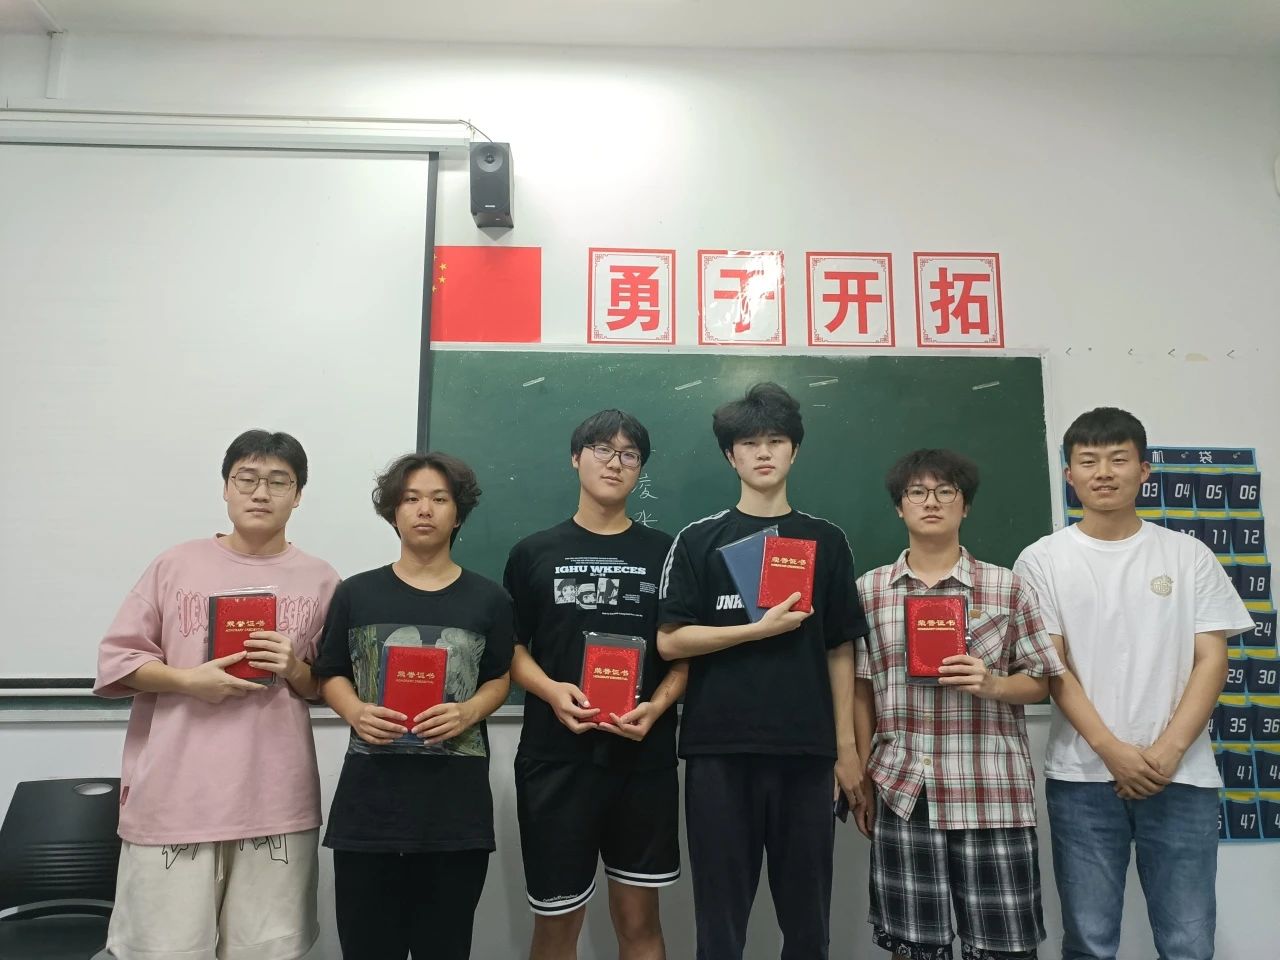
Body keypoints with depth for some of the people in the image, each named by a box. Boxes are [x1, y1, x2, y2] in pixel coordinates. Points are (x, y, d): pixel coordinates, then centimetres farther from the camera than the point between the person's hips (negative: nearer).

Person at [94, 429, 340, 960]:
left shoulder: (320, 580, 5)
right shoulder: (175, 565, 3)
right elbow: (118, 660, 5)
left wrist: (295, 670, -11)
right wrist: (190, 681, -11)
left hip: (277, 801, 1)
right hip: (174, 796, 0)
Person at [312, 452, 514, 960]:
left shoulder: (488, 599, 5)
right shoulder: (356, 594, 5)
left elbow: (499, 679, 10)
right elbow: (331, 675, 10)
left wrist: (469, 712, -10)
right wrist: (356, 712, -10)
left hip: (456, 802, 0)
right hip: (370, 798, 0)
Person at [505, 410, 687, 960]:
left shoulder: (664, 554, 6)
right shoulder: (534, 553, 5)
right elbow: (508, 648, 5)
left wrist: (658, 705, -12)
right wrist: (551, 690, -13)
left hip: (643, 755, 1)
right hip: (556, 755, 0)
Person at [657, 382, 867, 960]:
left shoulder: (826, 542, 9)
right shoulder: (699, 540, 3)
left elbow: (839, 651, 9)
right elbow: (669, 642, -4)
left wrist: (846, 746, 4)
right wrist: (761, 629, -12)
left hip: (806, 751, 2)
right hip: (719, 749, -1)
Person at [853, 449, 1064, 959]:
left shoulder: (1007, 587, 2)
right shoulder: (868, 590, 5)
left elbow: (1041, 681, 6)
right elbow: (861, 690, 8)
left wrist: (992, 684, -15)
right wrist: (862, 782, 6)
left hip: (992, 793, -1)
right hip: (901, 790, 1)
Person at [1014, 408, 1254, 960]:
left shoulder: (1188, 555, 7)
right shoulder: (1043, 560, 3)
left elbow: (1211, 660, 2)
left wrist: (1168, 751, -10)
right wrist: (1113, 750, -12)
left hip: (1182, 775, 1)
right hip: (1082, 777, -1)